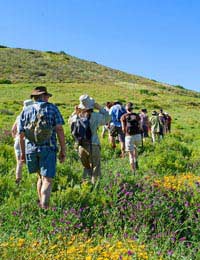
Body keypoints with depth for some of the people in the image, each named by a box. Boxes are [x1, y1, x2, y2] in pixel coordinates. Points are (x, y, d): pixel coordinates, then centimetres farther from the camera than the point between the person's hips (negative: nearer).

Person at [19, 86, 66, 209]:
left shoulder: (26, 111, 12)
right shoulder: (52, 108, 5)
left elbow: (21, 134, 10)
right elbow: (59, 129, -4)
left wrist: (23, 152, 20)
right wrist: (63, 150, -2)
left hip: (31, 149, 4)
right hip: (48, 148, -4)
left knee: (41, 177, 22)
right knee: (47, 179, -5)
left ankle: (41, 203, 27)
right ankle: (45, 207, -21)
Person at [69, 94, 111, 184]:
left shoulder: (77, 116, -3)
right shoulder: (95, 116, -13)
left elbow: (70, 121, 20)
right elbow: (107, 118, 4)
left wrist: (75, 112, 10)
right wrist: (100, 108, 4)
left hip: (81, 147, 4)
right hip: (93, 146, -4)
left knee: (86, 167, 22)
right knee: (95, 168, 8)